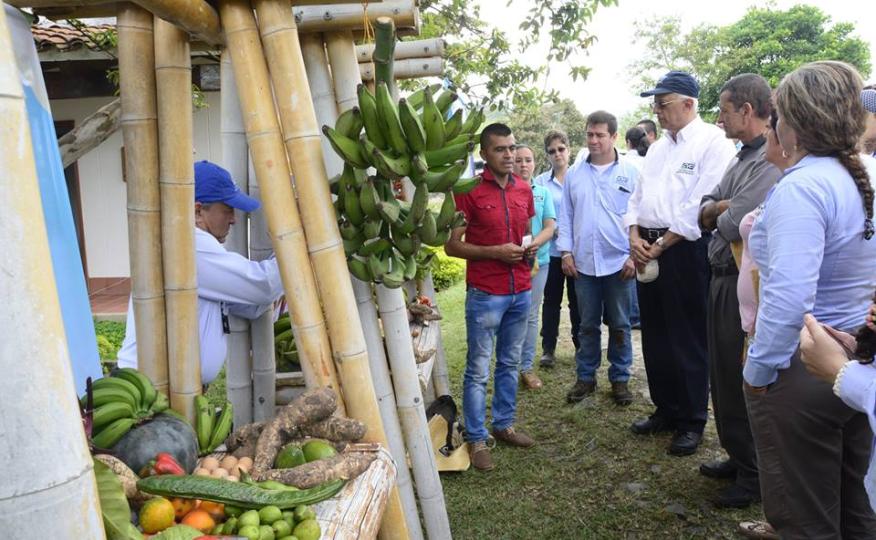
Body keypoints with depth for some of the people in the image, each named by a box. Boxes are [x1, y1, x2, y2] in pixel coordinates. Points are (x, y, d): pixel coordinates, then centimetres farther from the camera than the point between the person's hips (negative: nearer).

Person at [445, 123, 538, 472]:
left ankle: (504, 424, 32)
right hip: (485, 294, -6)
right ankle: (476, 439, 13)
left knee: (509, 363, 17)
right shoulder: (469, 192, -10)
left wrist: (531, 247, -1)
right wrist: (494, 252, -19)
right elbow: (452, 246, -9)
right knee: (478, 371, 2)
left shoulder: (524, 189, 8)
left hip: (521, 291, 6)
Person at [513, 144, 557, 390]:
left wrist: (532, 244, -17)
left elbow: (550, 228, 1)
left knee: (531, 316, 9)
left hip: (538, 260, 3)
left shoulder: (543, 192, 7)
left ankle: (527, 367, 18)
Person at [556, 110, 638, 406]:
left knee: (619, 325, 8)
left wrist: (634, 255, -7)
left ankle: (620, 379, 21)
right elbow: (566, 216, 9)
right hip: (583, 262, 2)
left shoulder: (630, 173, 0)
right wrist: (566, 251, 1)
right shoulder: (574, 174, 7)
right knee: (587, 325, 12)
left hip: (619, 262, -2)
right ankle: (585, 377, 23)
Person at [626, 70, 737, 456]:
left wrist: (660, 244, -15)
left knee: (688, 339, 1)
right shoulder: (657, 149, 16)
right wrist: (634, 236, -1)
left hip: (686, 249, -8)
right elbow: (638, 197, 17)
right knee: (655, 335, 14)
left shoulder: (713, 142, -9)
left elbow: (701, 206, -17)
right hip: (648, 249, 8)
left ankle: (692, 422, 15)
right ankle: (665, 410, 29)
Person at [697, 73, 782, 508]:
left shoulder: (771, 161, -19)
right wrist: (720, 207, -10)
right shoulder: (741, 159, 13)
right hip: (723, 281, 9)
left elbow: (732, 226, -25)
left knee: (744, 384, 3)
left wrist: (720, 212, -4)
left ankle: (755, 476, 20)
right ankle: (738, 458, 35)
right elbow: (703, 214, 11)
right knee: (723, 377, 18)